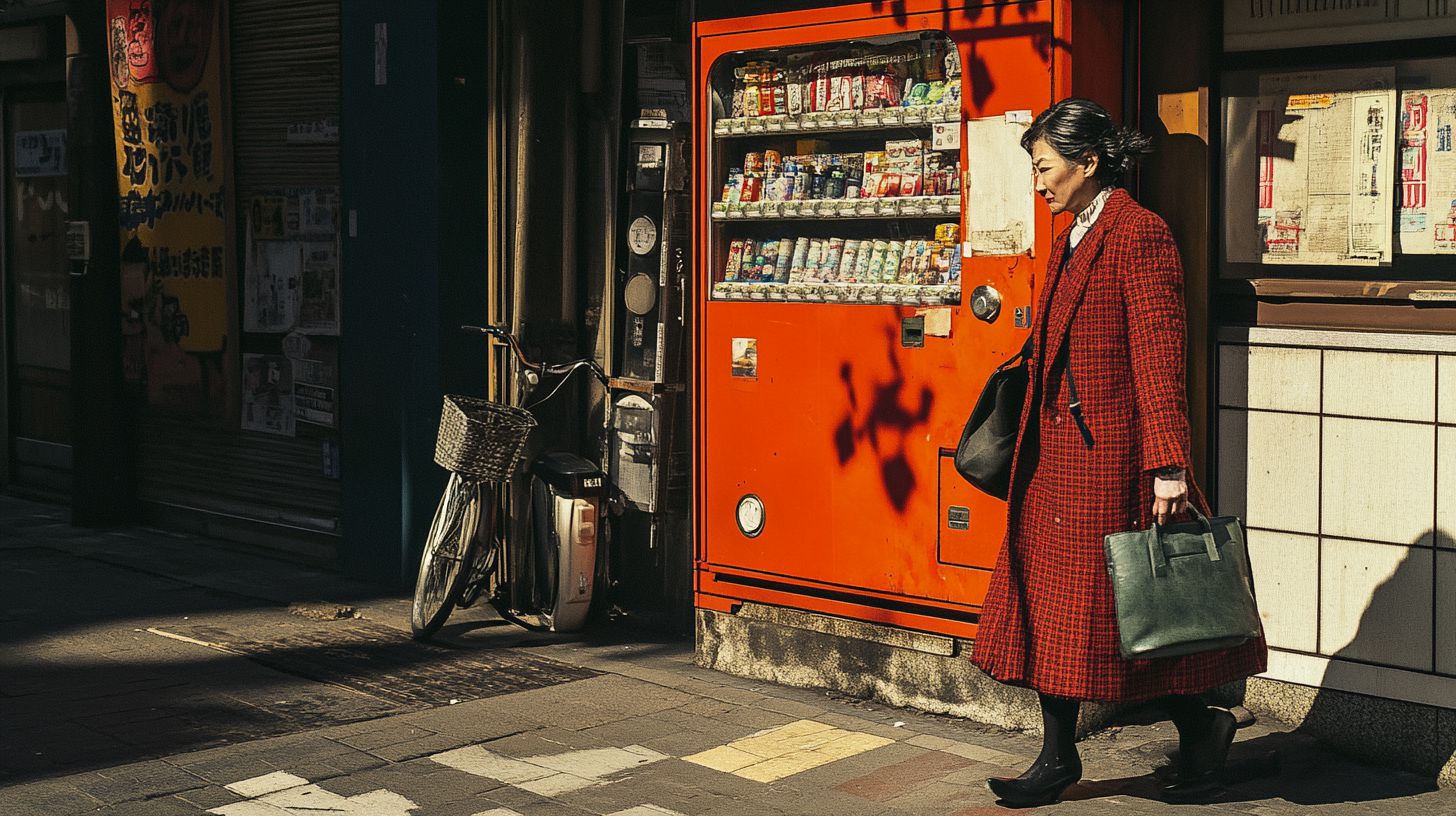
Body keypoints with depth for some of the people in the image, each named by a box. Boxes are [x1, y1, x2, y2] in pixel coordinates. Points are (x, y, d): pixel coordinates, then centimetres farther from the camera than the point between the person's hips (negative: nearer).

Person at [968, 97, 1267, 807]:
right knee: (1051, 599, 10)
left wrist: (1167, 465, -22)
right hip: (1056, 451, 9)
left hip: (1110, 452, -9)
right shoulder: (1072, 238, 14)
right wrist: (1033, 444, 24)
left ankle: (1200, 727, 21)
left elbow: (1159, 355, -18)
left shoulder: (1139, 235, -13)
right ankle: (1057, 760, 18)